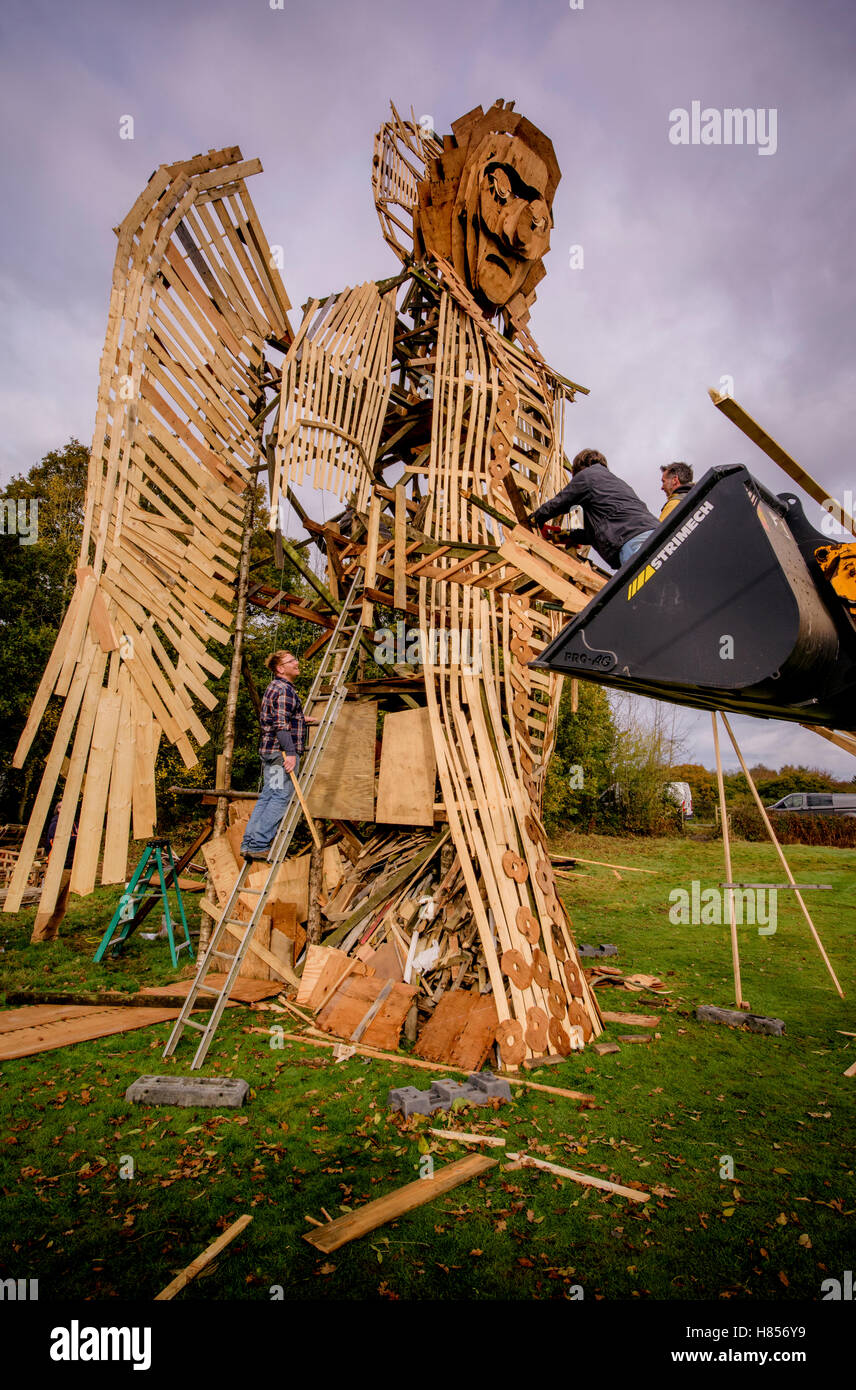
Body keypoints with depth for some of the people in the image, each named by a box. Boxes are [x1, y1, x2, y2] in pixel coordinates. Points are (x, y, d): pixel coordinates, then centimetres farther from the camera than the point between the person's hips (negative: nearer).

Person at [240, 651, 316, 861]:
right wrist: (290, 752, -25)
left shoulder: (274, 687, 21)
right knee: (281, 797, -8)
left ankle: (248, 843, 13)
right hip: (281, 751, -10)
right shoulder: (285, 689, -12)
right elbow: (281, 725, -21)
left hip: (269, 750, 10)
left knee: (267, 796, 11)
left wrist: (301, 720, 33)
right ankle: (258, 845, -8)